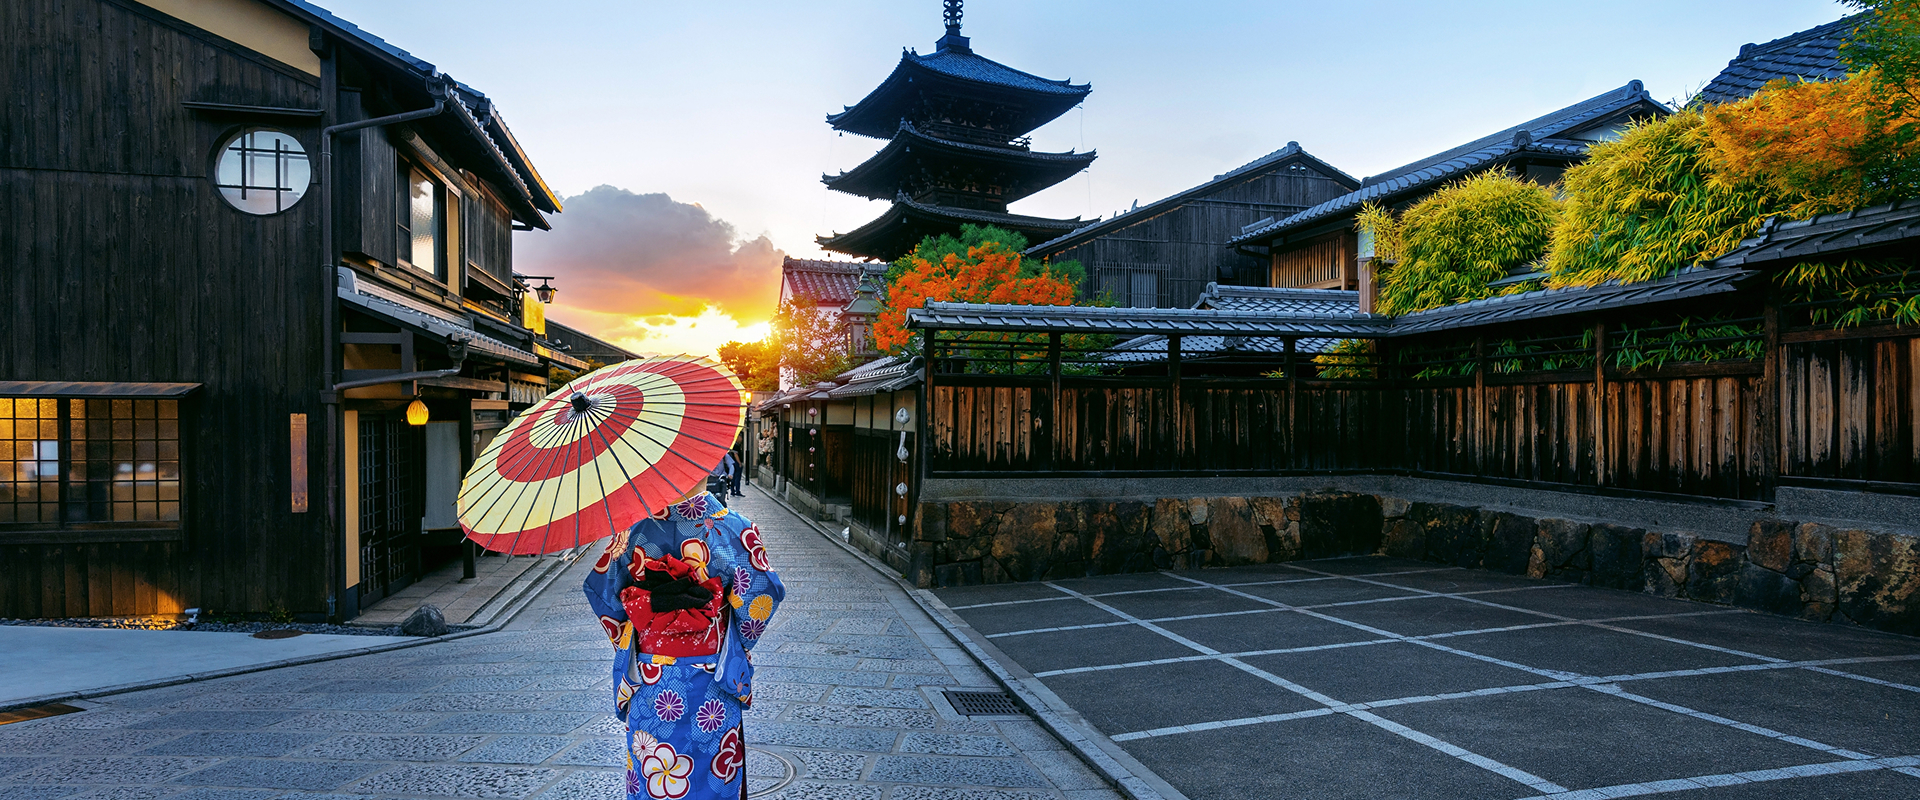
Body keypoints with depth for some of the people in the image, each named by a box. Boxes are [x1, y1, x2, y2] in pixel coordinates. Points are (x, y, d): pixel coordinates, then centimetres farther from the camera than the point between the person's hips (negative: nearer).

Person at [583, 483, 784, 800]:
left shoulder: (635, 527, -7)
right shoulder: (731, 527, -13)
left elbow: (600, 587, 2)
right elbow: (762, 591, -13)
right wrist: (741, 642, 5)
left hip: (649, 678, 2)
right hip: (710, 680, -2)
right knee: (714, 774, 14)